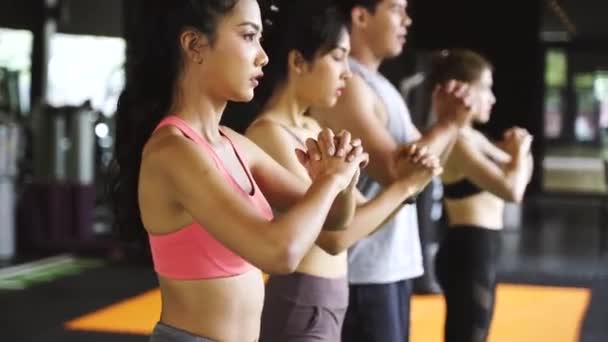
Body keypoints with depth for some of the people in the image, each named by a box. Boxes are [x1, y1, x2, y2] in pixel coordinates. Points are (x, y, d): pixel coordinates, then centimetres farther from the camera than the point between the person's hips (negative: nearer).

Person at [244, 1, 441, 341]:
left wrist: (407, 182, -4)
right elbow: (333, 236, -23)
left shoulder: (312, 129, 11)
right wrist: (403, 186, -13)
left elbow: (358, 216, 13)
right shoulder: (269, 133, -16)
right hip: (301, 308, -9)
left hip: (326, 304, 9)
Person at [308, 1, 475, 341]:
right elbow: (393, 170, -22)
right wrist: (449, 123, -9)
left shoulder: (380, 84, 16)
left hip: (392, 264, 10)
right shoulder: (345, 84, -15)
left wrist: (448, 122, 0)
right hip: (362, 270, -10)